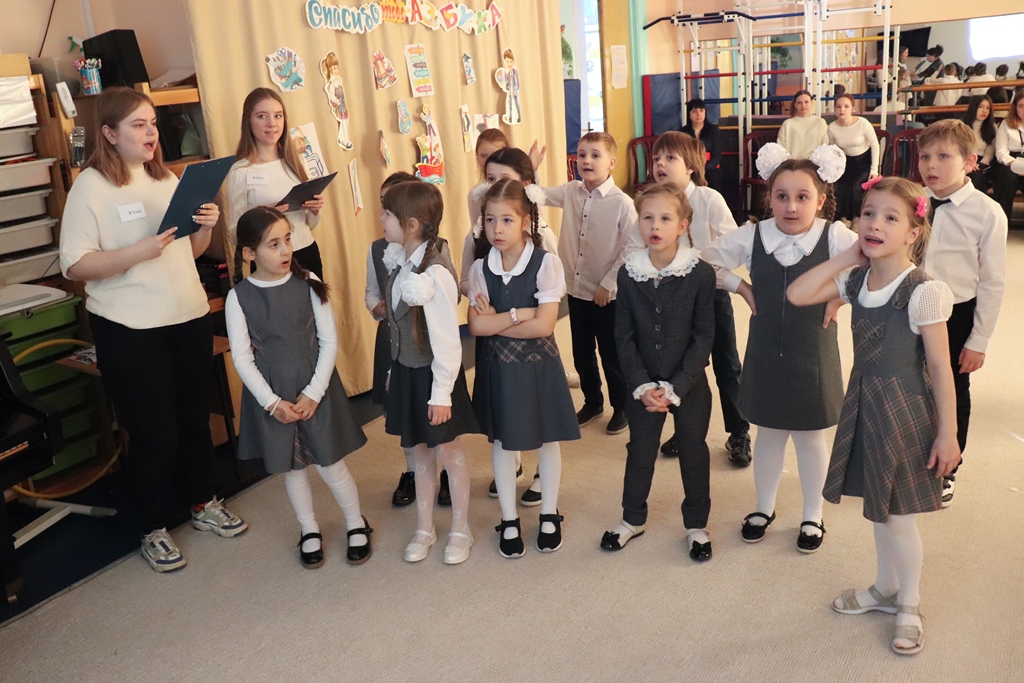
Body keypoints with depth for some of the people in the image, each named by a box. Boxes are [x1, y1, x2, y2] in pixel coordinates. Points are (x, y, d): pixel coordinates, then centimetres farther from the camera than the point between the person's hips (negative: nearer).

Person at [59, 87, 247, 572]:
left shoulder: (166, 179, 9)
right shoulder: (90, 187, -10)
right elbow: (74, 265, -15)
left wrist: (206, 227, -4)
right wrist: (137, 252, -27)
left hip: (191, 318, 6)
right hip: (131, 332, -6)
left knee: (196, 419, 15)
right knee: (154, 434, 2)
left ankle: (203, 503, 35)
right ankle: (154, 530, 21)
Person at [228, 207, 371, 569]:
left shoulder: (308, 284, -6)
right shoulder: (239, 297, -7)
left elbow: (329, 341, -5)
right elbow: (242, 357, -7)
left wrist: (314, 393, -11)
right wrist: (272, 402, -13)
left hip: (315, 391, 0)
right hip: (271, 397, 1)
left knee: (330, 462, 4)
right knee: (291, 465, 13)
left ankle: (356, 523, 28)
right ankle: (309, 529, 34)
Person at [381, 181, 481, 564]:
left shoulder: (435, 274, -26)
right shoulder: (399, 264, -2)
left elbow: (447, 340, -22)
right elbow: (398, 323, 7)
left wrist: (442, 393, -18)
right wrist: (394, 371, 12)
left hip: (432, 374, -7)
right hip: (405, 370, 7)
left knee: (447, 451, 10)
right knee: (420, 452, 18)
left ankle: (460, 530, 29)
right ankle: (424, 528, 34)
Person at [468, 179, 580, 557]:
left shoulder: (546, 263, -14)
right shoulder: (480, 268, -4)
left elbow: (544, 325, -20)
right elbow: (476, 325, -12)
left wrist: (495, 320, -15)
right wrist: (518, 314, -19)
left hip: (538, 365, -3)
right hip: (497, 367, 3)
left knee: (547, 439, 12)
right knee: (501, 442, 12)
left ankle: (549, 516, 31)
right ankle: (509, 521, 28)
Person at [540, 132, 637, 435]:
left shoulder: (622, 203, -16)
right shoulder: (570, 192, -1)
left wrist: (608, 283, -15)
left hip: (607, 295, -5)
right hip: (576, 290, 5)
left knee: (612, 356, 10)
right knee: (581, 354, 18)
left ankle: (621, 407, 31)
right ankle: (592, 402, 40)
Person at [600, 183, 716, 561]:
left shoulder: (701, 274, -12)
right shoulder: (628, 273, -5)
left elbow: (704, 337, -11)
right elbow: (624, 336, -3)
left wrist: (675, 387, -16)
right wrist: (642, 385, -11)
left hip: (689, 385, -2)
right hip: (643, 385, 2)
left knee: (693, 452, 11)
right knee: (639, 450, 15)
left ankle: (697, 524, 31)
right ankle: (633, 518, 35)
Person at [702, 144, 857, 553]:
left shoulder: (836, 238, -15)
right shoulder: (751, 236, -8)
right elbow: (705, 261, 3)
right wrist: (741, 287, -3)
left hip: (813, 354, -2)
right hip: (766, 354, 2)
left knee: (810, 436, 13)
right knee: (769, 432, 17)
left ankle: (812, 516, 33)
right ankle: (764, 507, 37)